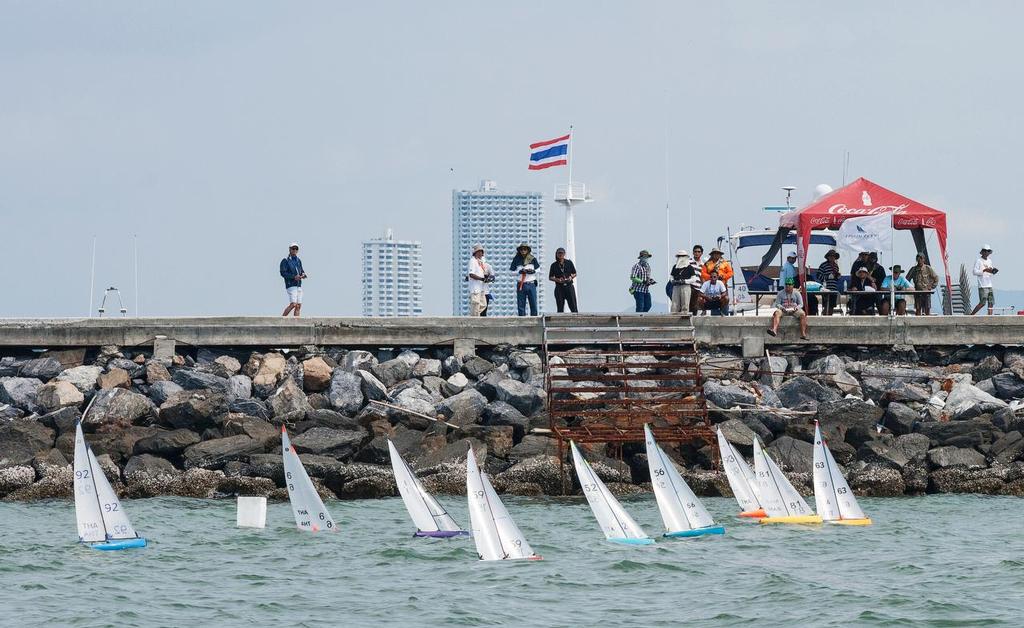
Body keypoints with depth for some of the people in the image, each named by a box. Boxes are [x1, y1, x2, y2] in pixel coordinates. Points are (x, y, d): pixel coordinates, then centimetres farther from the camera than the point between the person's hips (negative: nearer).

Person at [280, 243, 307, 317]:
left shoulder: (298, 261, 17)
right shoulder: (285, 261, -4)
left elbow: (301, 271, 21)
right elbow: (283, 273, -13)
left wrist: (303, 274, -3)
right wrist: (294, 277, -22)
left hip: (299, 285, 7)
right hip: (291, 285, -7)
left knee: (298, 306, 2)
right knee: (293, 304, -18)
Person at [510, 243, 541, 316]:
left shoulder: (533, 259, 4)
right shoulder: (516, 260, 2)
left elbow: (538, 269, 12)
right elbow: (511, 271, 4)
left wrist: (533, 271, -9)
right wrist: (519, 272, -13)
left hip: (531, 284, 0)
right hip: (521, 285, 0)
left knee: (533, 304, 1)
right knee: (521, 305, 1)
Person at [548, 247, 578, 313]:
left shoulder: (569, 263, 7)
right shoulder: (554, 265, 6)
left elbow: (574, 274, 13)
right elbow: (550, 277, 7)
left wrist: (571, 277, -9)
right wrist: (557, 279, -11)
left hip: (569, 286, 0)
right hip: (559, 287, 0)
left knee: (573, 307, -7)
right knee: (560, 308, -1)